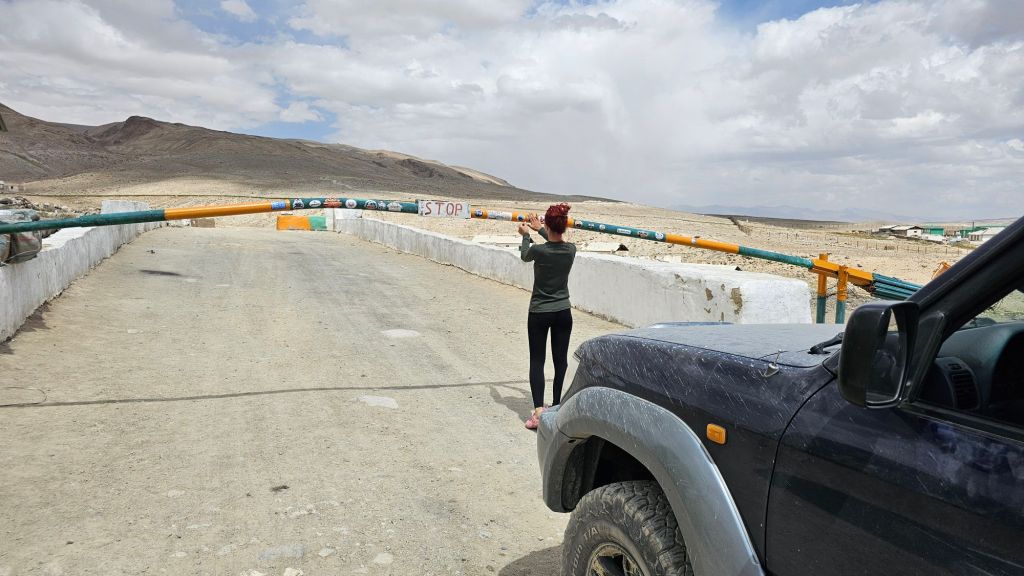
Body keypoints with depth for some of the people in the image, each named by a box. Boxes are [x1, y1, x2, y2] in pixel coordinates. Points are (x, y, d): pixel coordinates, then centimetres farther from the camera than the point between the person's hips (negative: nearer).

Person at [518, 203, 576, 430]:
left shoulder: (539, 250, -18)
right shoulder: (571, 250, -5)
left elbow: (524, 256, 7)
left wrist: (526, 235, 24)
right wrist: (539, 230, 32)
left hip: (539, 313, -4)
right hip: (563, 313, 4)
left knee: (537, 361, 1)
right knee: (560, 360, 13)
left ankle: (539, 410, -11)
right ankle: (556, 406, 22)